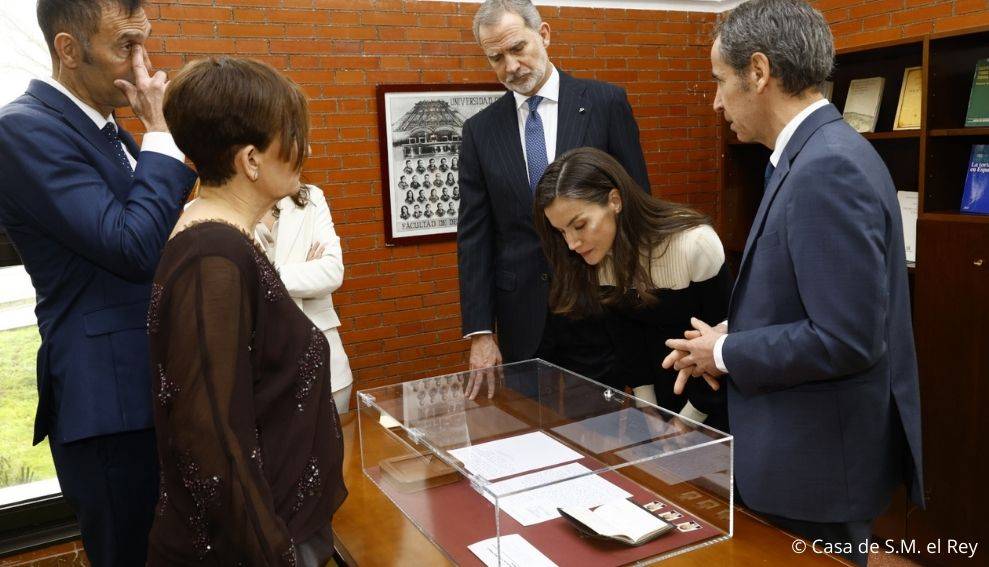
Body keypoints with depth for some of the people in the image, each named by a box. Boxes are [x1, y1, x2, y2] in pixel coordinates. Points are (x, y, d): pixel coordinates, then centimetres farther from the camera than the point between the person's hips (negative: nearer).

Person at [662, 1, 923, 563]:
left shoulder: (829, 168, -24)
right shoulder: (821, 154, 8)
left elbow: (846, 338, -27)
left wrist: (726, 355, -15)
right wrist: (731, 335, 2)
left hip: (820, 458, -9)